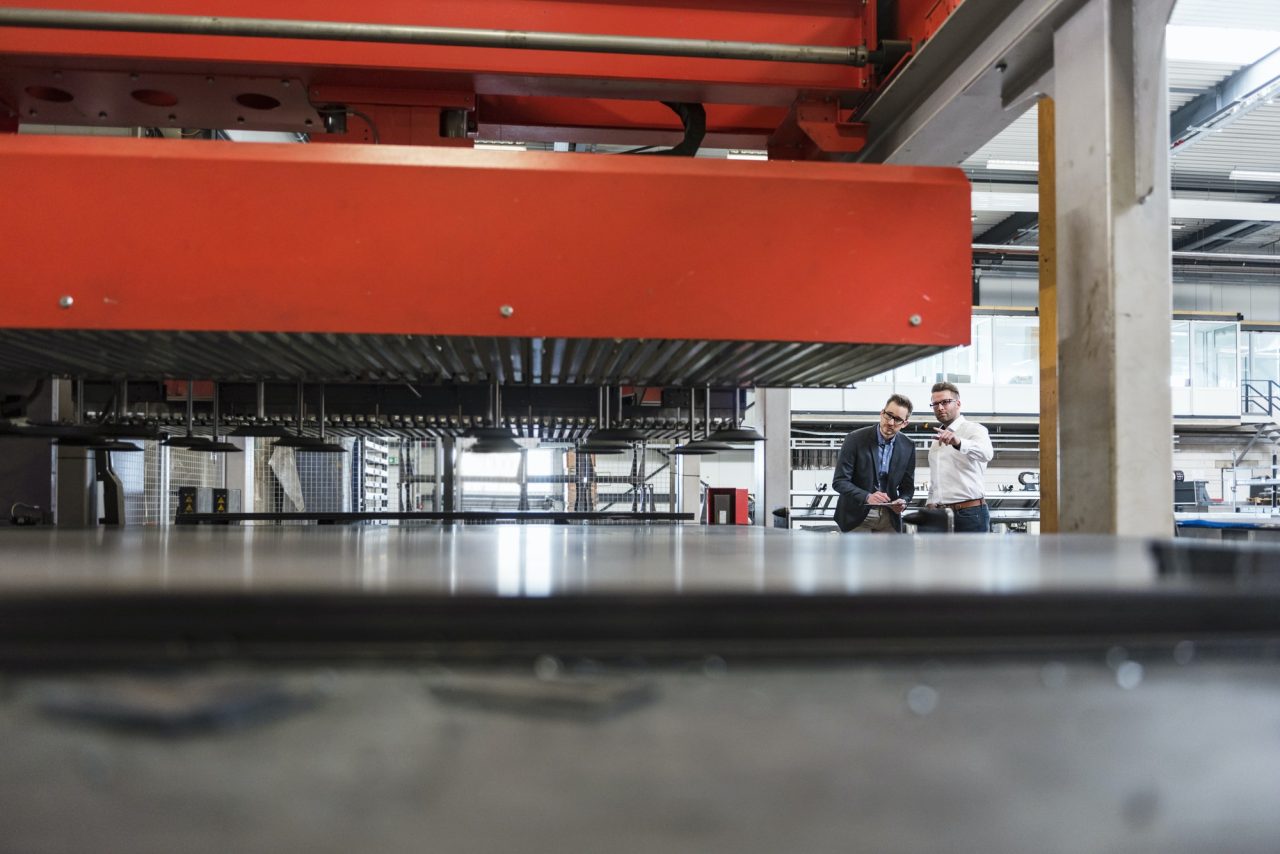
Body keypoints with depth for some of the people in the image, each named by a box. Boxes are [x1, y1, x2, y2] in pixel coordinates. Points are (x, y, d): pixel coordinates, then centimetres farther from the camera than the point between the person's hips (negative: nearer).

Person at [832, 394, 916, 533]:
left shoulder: (908, 447, 2)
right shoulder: (855, 439, -10)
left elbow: (907, 485, 10)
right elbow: (839, 481, -12)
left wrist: (903, 501, -14)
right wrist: (867, 497, -28)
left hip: (889, 518, 4)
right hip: (857, 516, -4)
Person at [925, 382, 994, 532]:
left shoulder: (974, 429, -4)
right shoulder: (937, 439, 21)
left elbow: (986, 453, -28)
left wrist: (958, 442, -46)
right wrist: (930, 503, 13)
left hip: (969, 514, -7)